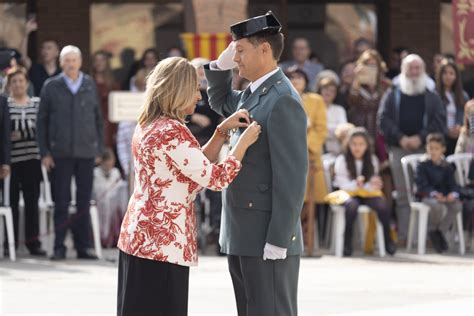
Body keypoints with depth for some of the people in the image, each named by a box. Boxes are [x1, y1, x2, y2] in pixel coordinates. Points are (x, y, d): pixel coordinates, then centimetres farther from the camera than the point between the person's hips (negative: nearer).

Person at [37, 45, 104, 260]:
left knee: (84, 202, 5)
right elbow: (42, 121, 3)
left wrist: (99, 148, 3)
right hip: (61, 152, -2)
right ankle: (59, 248, 5)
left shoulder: (90, 85, 7)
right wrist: (44, 152, -4)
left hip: (86, 151, 2)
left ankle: (83, 246, 11)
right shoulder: (51, 87, 2)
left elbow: (98, 118, 10)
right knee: (61, 202, 1)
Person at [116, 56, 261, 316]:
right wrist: (244, 142, -7)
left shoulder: (148, 126, 13)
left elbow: (197, 165, 18)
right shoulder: (172, 132, -17)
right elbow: (214, 178, -17)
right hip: (162, 242, -10)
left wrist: (222, 131, 10)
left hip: (139, 236, 10)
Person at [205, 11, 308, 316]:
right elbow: (221, 102, 35)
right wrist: (221, 65, 14)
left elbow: (292, 176, -20)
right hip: (242, 236, 9)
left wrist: (278, 241, -21)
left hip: (268, 238, -9)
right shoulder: (252, 95, 12)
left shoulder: (283, 101, -16)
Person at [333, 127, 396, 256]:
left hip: (367, 194, 3)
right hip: (349, 194, -3)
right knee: (352, 206, -39)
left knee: (382, 205, -30)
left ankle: (387, 239, -14)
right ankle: (347, 241, -26)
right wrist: (356, 184, -30)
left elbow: (374, 186, 4)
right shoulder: (341, 161, -3)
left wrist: (373, 184, -21)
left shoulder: (372, 160, 8)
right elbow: (342, 184, -10)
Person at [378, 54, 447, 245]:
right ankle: (403, 236, -1)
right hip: (399, 149, 1)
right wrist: (400, 138, -10)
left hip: (424, 149, 0)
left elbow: (439, 121, 3)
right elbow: (383, 119, 3)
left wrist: (420, 137, -11)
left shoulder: (432, 97, 14)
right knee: (402, 195, -2)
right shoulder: (392, 95, 14)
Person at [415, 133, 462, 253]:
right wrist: (434, 194, -30)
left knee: (457, 205, -26)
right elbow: (422, 184, -12)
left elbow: (452, 184, 4)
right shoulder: (422, 166, -1)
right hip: (427, 196, -4)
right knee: (437, 205, -38)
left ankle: (440, 231, -9)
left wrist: (453, 194, -21)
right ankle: (433, 229, -7)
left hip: (444, 195, 4)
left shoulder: (447, 168, 10)